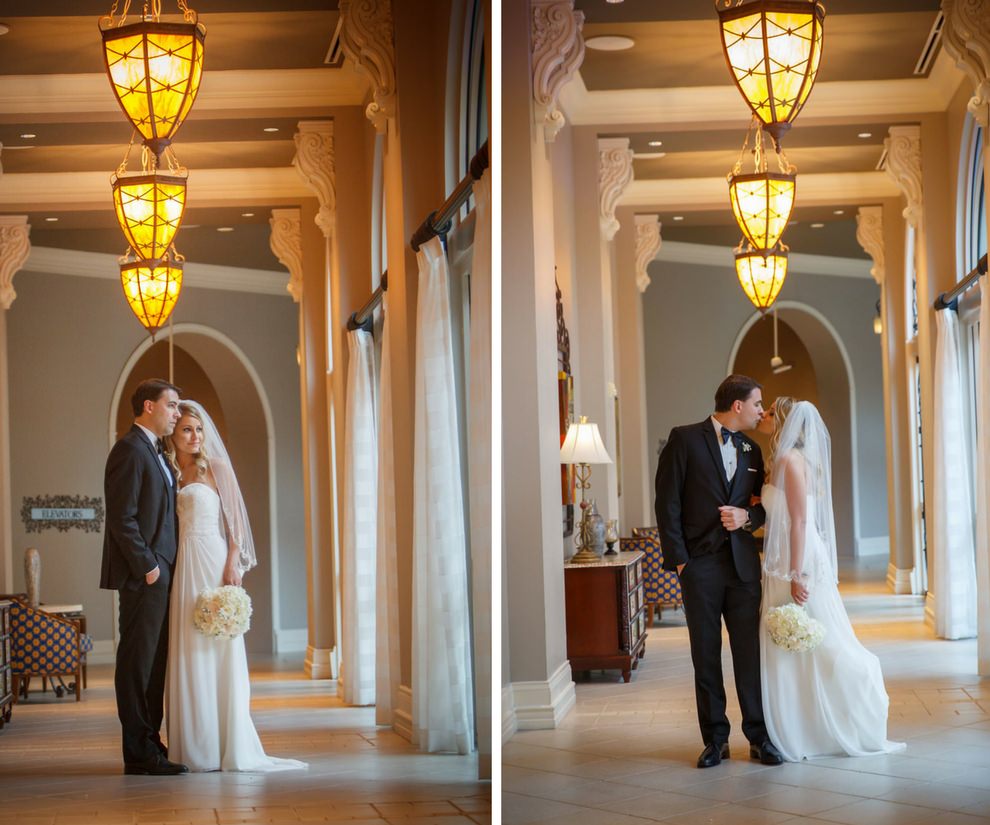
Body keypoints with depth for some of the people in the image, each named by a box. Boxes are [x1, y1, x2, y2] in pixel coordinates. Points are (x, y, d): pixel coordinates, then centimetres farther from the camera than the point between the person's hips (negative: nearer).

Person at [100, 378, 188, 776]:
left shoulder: (153, 452, 19)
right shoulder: (130, 450, -12)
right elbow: (122, 518, -18)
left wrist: (160, 566, 13)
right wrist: (147, 566, -18)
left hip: (158, 573, 10)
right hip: (143, 575, -10)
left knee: (153, 661, 12)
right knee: (138, 661, -5)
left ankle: (149, 744, 18)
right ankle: (140, 753, -2)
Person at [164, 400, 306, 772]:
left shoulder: (216, 468, 2)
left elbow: (234, 518, -1)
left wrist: (233, 564, -12)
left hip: (213, 563, -4)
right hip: (183, 568, 4)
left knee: (218, 649, -4)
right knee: (188, 654, 4)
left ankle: (229, 745, 1)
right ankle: (194, 746, 8)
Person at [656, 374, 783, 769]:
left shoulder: (751, 448, 13)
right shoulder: (685, 439, -2)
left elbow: (766, 503, 19)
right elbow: (667, 501, -5)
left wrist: (747, 516, -5)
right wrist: (678, 558, -10)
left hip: (743, 562, 4)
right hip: (700, 563, -3)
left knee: (750, 650, 2)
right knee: (705, 653, 3)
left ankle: (759, 736, 9)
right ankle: (715, 739, 11)